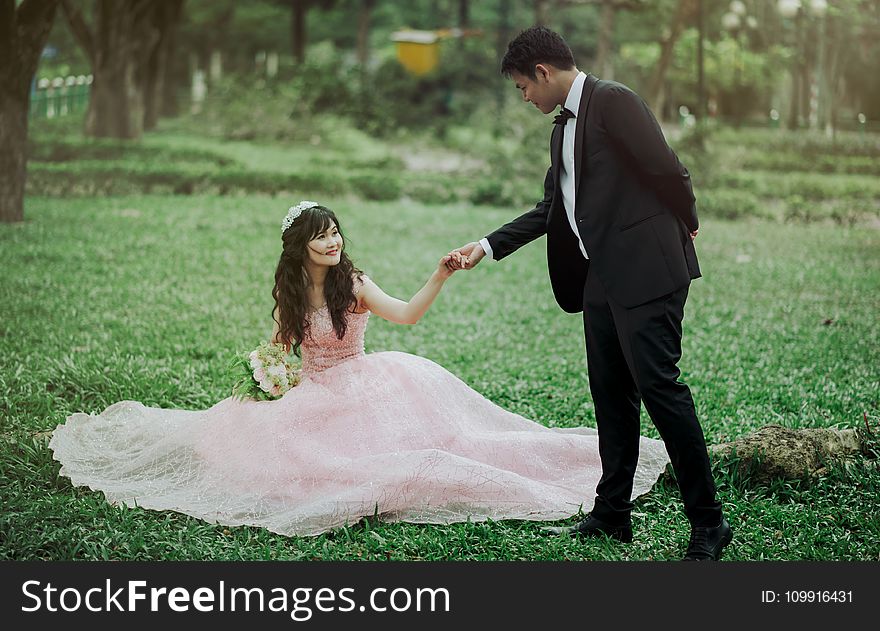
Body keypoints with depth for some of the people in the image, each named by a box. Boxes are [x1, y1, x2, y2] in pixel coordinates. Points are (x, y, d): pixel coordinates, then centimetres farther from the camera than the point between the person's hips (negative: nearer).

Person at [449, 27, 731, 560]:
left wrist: (686, 224, 2)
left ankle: (708, 522, -3)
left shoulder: (614, 101, -11)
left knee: (658, 386, -10)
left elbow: (668, 171, -15)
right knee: (611, 395, 12)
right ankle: (612, 515, 21)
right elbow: (552, 208, 24)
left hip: (647, 272, -9)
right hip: (602, 280, 9)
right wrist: (489, 246, 19)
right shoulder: (564, 126, 18)